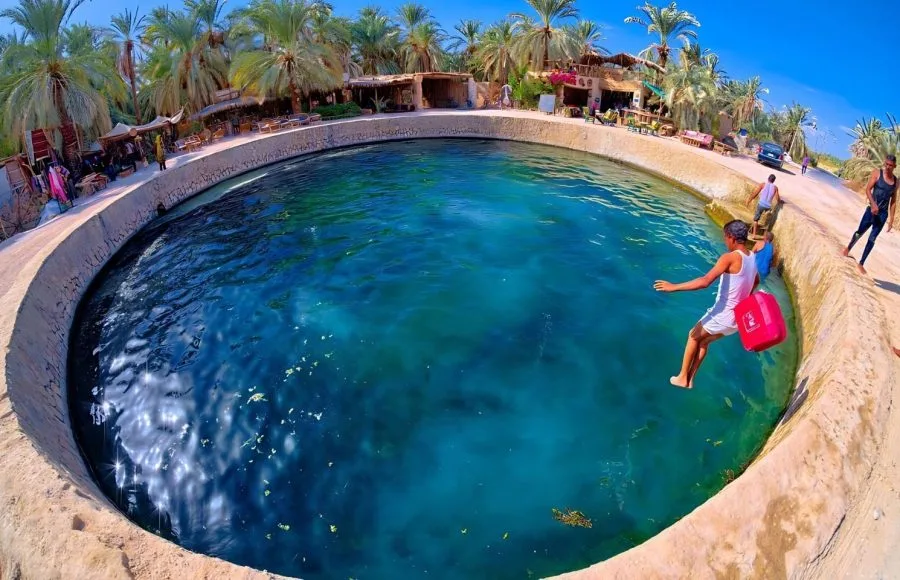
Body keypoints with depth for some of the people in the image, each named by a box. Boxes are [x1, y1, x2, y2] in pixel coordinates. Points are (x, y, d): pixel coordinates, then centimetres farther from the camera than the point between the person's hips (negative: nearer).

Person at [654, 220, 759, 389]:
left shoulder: (730, 257, -20)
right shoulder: (752, 258, 7)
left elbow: (705, 281, -31)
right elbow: (756, 281, 28)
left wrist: (674, 287, -29)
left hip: (724, 315, -7)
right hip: (738, 319, 7)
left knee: (694, 336, 17)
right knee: (704, 340, 25)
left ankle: (682, 378, 26)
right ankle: (690, 379, 31)